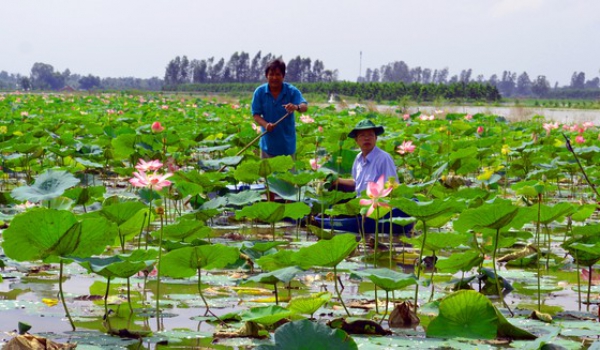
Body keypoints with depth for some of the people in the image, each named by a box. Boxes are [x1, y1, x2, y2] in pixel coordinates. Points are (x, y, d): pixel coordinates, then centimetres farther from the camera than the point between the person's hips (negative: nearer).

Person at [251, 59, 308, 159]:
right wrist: (265, 124, -28)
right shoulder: (259, 92, -7)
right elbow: (256, 114, -7)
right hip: (268, 142, 1)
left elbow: (305, 106, -25)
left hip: (287, 142, -1)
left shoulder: (292, 91, -11)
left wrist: (297, 107, -50)